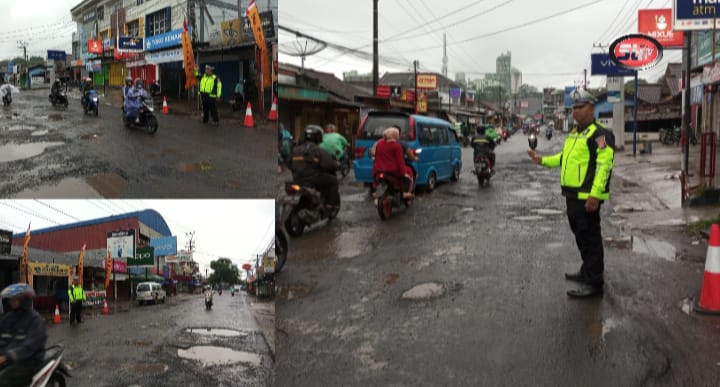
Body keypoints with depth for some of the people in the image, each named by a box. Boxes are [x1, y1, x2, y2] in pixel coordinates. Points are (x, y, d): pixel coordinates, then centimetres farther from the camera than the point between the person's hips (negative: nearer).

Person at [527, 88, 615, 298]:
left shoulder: (599, 134, -13)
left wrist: (595, 194, -27)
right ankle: (587, 272, 35)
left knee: (590, 238, -5)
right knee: (581, 235, 20)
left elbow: (604, 165, -21)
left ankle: (594, 283, 2)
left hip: (587, 197, -10)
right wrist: (542, 160, 18)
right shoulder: (574, 134, 18)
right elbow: (564, 158, 29)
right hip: (573, 195, 10)